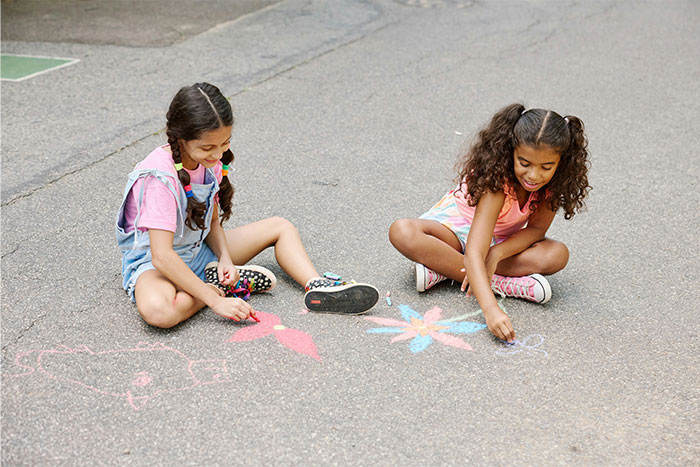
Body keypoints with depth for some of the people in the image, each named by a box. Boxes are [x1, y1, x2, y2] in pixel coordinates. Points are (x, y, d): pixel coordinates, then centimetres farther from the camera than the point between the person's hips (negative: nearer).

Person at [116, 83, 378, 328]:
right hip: (152, 262, -7)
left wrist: (225, 258, -15)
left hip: (199, 250, 7)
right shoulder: (160, 178, -29)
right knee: (157, 310, -42)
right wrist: (216, 302, -35)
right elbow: (162, 256, -33)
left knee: (281, 227, 4)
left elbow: (212, 221, 6)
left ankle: (318, 288, -15)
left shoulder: (210, 161, -5)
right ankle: (220, 287, -16)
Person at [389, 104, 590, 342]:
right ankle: (507, 283, -33)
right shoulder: (498, 180, -36)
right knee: (402, 232, -34)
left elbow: (536, 228, -12)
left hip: (502, 240, 4)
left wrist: (496, 253, -32)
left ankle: (442, 268, -27)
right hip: (459, 225, -3)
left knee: (557, 255, -27)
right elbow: (474, 252, -44)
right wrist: (490, 309, -59)